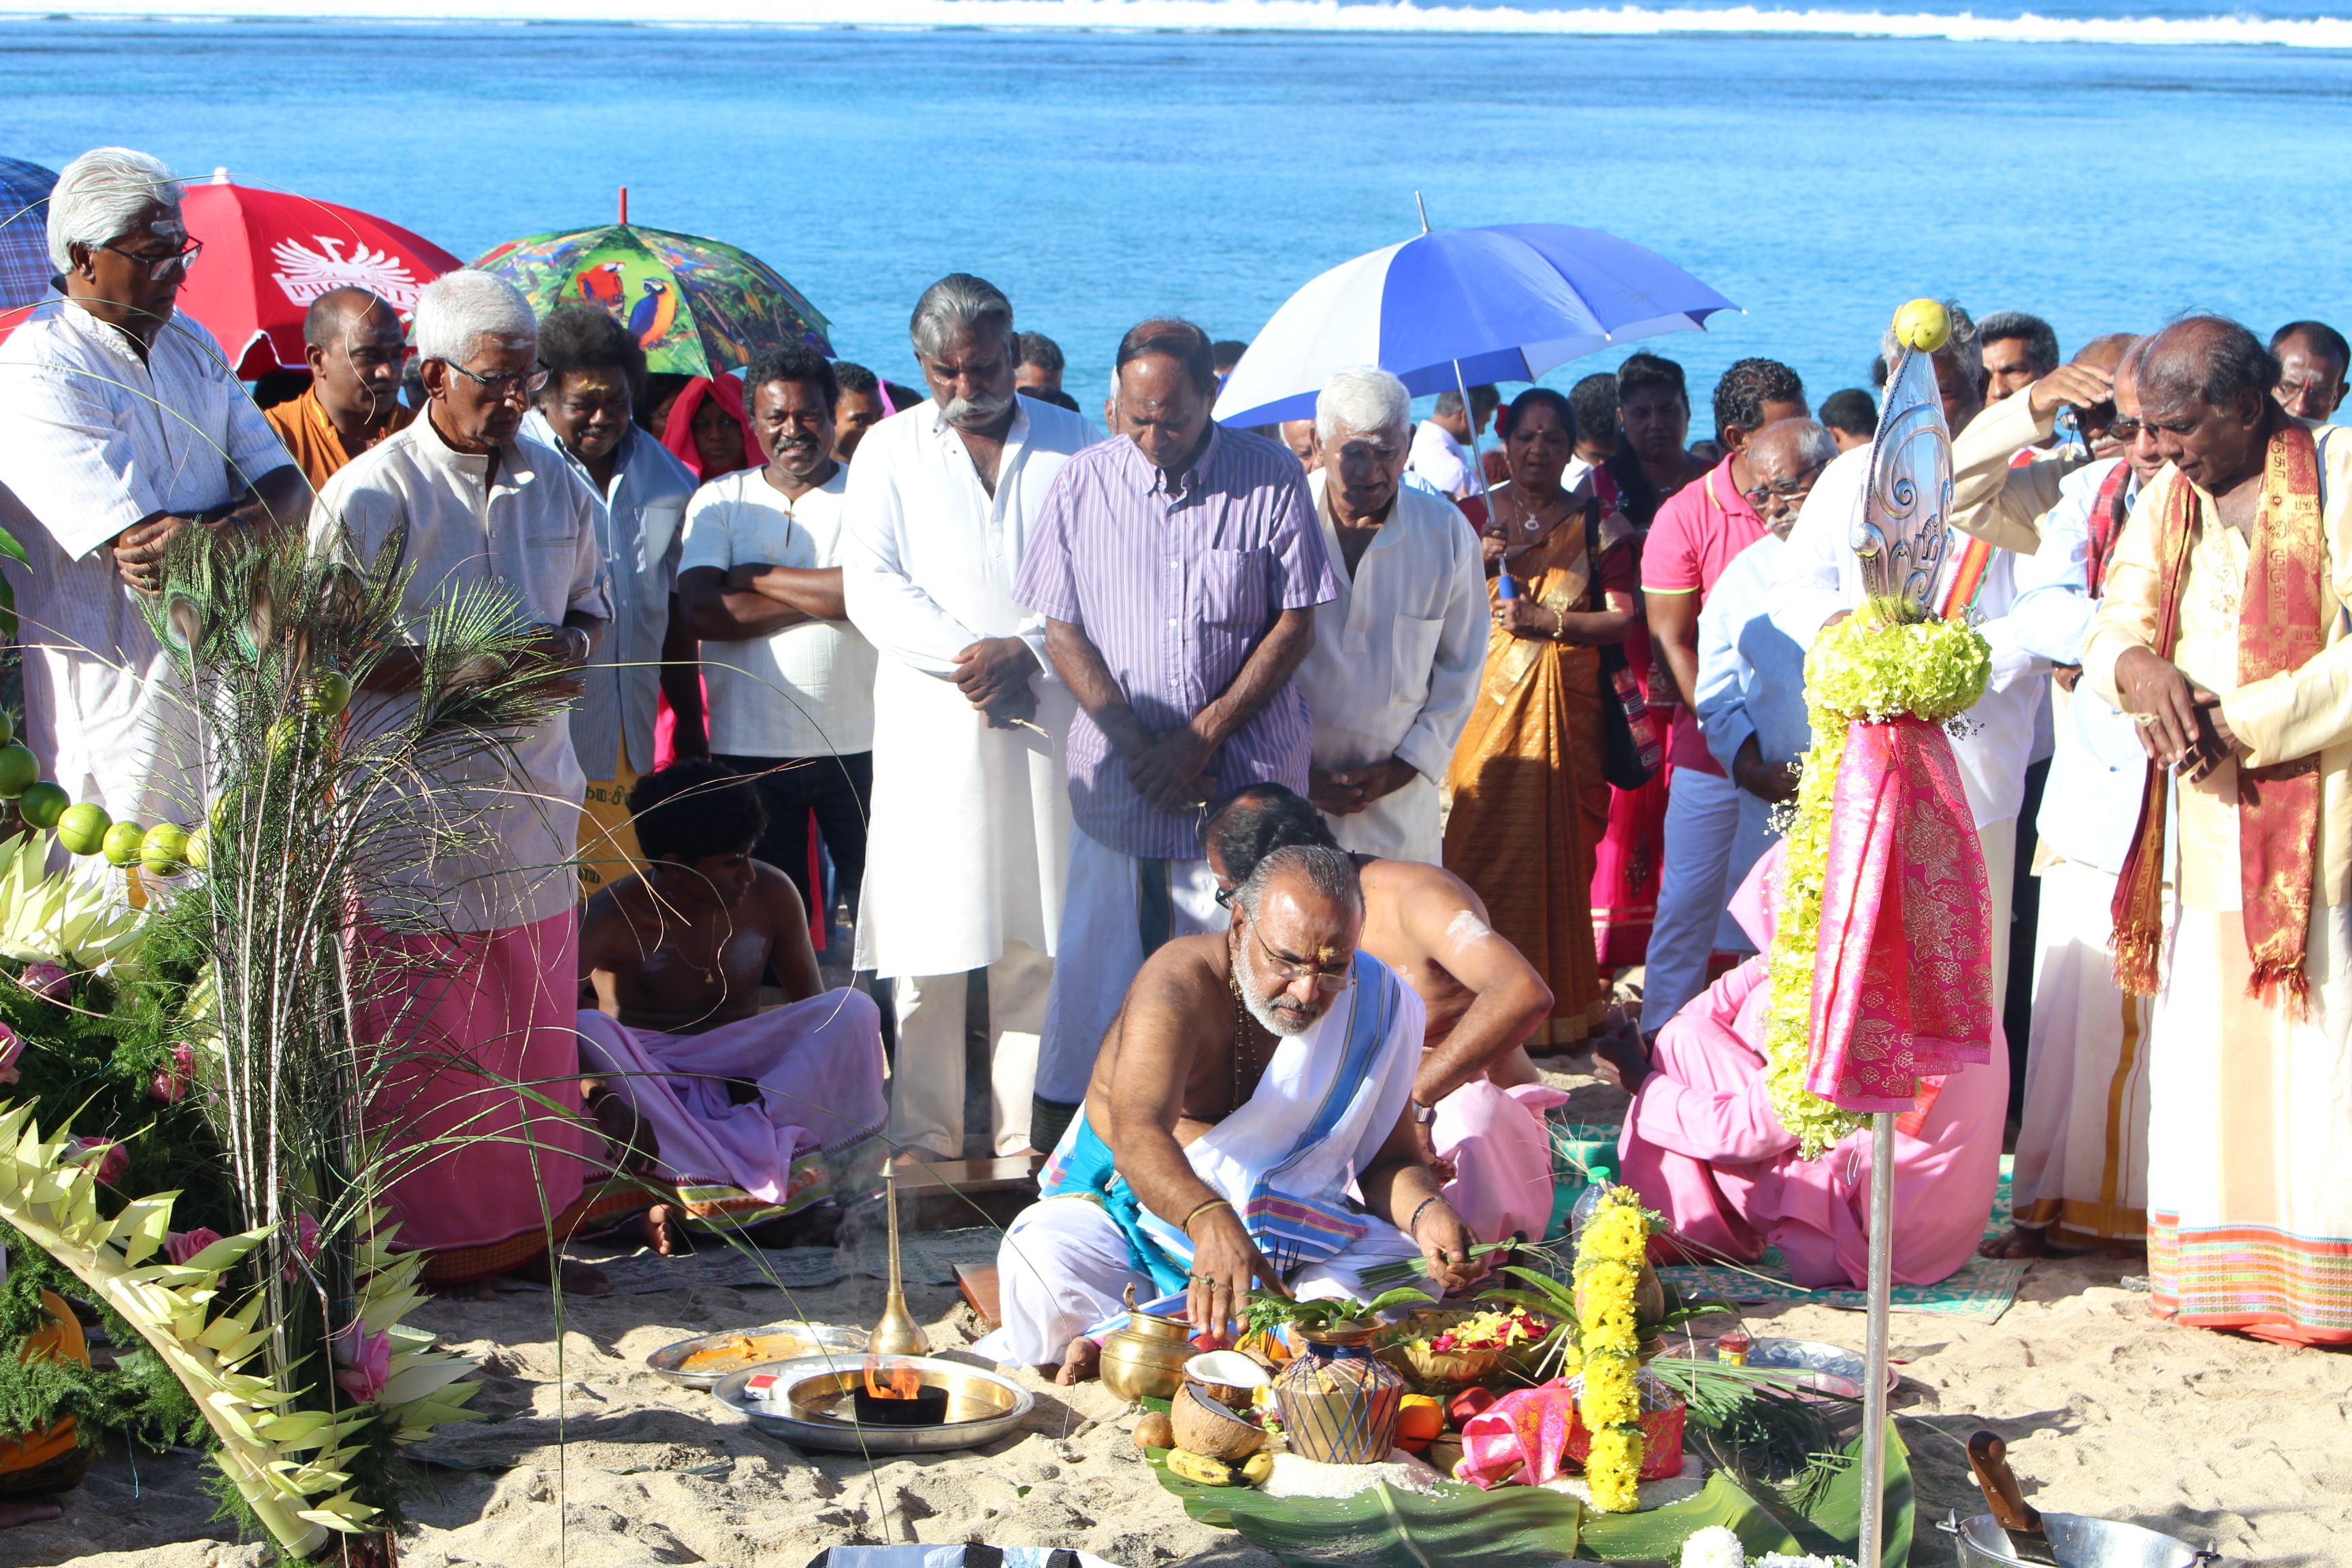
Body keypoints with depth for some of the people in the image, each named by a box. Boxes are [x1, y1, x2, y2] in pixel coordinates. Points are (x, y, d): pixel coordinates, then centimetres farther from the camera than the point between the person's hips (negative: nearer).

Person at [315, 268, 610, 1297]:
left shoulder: (555, 485, 9)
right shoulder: (369, 496, -9)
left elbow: (593, 605, 20)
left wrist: (566, 649, -4)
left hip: (531, 798, 6)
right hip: (417, 810, -6)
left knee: (536, 1032, 11)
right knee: (424, 1042, -1)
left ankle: (530, 1227, 21)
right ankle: (430, 1241, 9)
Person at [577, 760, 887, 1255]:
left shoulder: (770, 894, -5)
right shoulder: (615, 917, -16)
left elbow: (813, 1007, 1)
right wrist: (600, 1100, -43)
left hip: (741, 1074, 3)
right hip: (645, 1079, -3)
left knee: (855, 1010, -22)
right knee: (582, 1031, -36)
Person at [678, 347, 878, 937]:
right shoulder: (719, 501, 7)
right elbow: (702, 612, -7)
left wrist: (758, 577, -6)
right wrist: (823, 596, -9)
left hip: (856, 746, -1)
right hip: (749, 748, 1)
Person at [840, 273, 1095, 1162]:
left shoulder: (1071, 443, 10)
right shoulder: (890, 448, 10)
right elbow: (870, 584, 2)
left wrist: (1023, 649, -11)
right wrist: (965, 657, -11)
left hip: (1047, 713, 0)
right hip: (930, 720, 0)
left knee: (1037, 942, -1)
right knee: (930, 946, -2)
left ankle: (1022, 1138, 4)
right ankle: (926, 1141, 4)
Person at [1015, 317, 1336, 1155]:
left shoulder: (1271, 479, -2)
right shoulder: (1082, 483, 2)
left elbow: (1295, 624, -1)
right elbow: (1062, 632, 4)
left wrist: (1202, 738, -8)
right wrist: (1136, 744, -8)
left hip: (1245, 769, -1)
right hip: (1117, 768, 1)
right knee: (1096, 953, 0)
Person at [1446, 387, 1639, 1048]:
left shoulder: (1596, 522, 5)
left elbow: (1624, 617, -2)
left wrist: (1549, 620, -12)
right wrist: (1476, 563, -11)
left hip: (1566, 705, -1)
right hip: (1490, 700, 1)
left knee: (1557, 849, -4)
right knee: (1482, 844, -6)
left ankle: (1553, 1008, 6)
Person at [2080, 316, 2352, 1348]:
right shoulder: (2168, 500, 14)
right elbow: (2112, 630, 11)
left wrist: (2241, 725, -16)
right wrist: (2138, 668, -12)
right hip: (2202, 823, 6)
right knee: (2201, 1050, 4)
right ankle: (2218, 1271, 8)